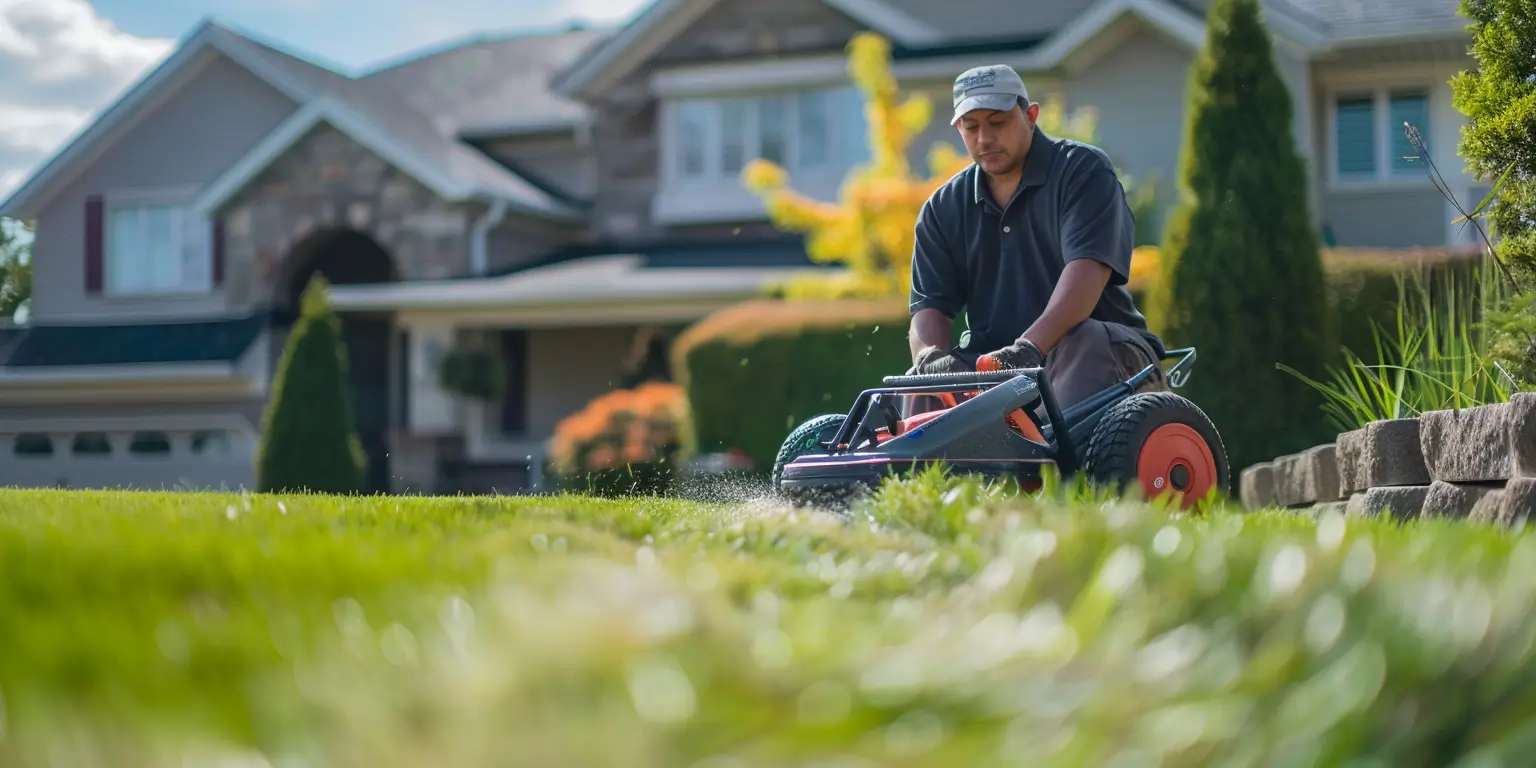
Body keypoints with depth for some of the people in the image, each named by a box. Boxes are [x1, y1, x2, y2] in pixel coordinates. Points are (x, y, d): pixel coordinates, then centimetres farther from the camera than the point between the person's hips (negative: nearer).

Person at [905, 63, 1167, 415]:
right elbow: (930, 303, 4)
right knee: (924, 383, -25)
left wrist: (1031, 345, -37)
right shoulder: (943, 208, 11)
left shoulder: (1083, 170, -4)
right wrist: (931, 356, -23)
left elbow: (1087, 270, -20)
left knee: (1085, 341, -37)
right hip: (989, 363, 4)